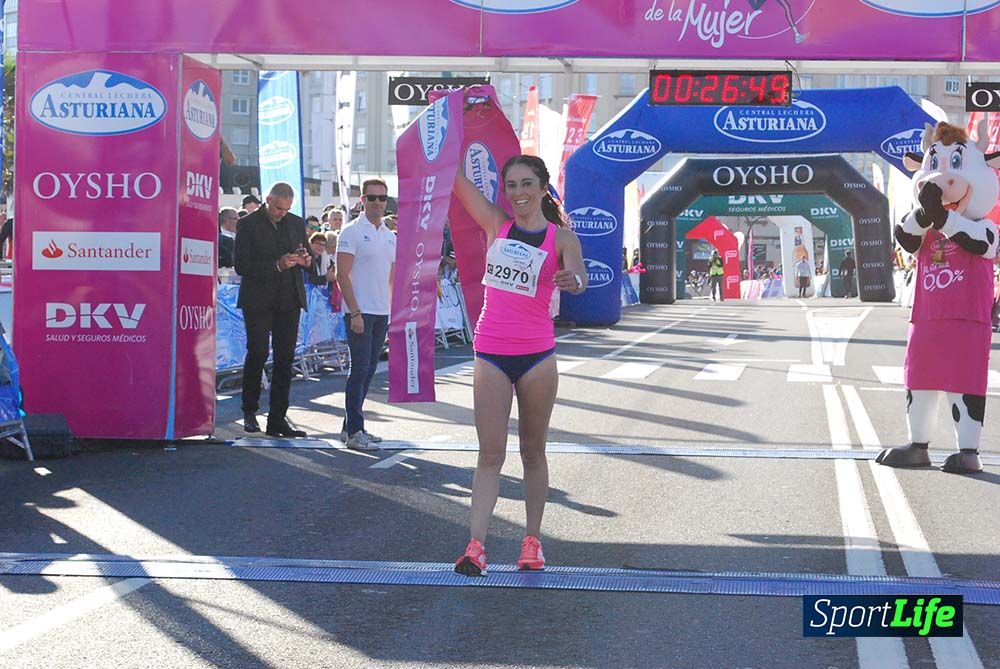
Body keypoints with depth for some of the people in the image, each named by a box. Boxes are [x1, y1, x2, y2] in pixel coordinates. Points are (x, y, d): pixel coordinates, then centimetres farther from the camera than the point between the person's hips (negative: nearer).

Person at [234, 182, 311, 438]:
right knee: (258, 353, -8)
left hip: (289, 301, 4)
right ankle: (249, 411, 11)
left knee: (285, 359, 1)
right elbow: (242, 266, -9)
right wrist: (277, 266, -18)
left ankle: (277, 419, 5)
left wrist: (305, 261, -3)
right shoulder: (248, 225, -3)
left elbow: (305, 258, 22)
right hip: (258, 300, -4)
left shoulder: (296, 223, 13)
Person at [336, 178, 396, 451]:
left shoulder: (390, 236, 15)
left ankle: (351, 427, 16)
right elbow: (342, 275, -11)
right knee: (360, 370, -8)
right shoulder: (352, 232, -6)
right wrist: (355, 312, -16)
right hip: (360, 312, -7)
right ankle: (354, 431, -6)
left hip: (382, 313, 7)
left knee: (368, 371, 9)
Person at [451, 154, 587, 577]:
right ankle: (475, 546, -7)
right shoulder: (496, 224, 6)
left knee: (533, 451, 10)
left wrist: (572, 281, -42)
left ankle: (532, 540, 17)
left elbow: (578, 279, -20)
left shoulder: (561, 237, -1)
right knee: (490, 454, -1)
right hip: (490, 354, 1)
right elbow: (454, 177, 4)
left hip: (537, 355, -1)